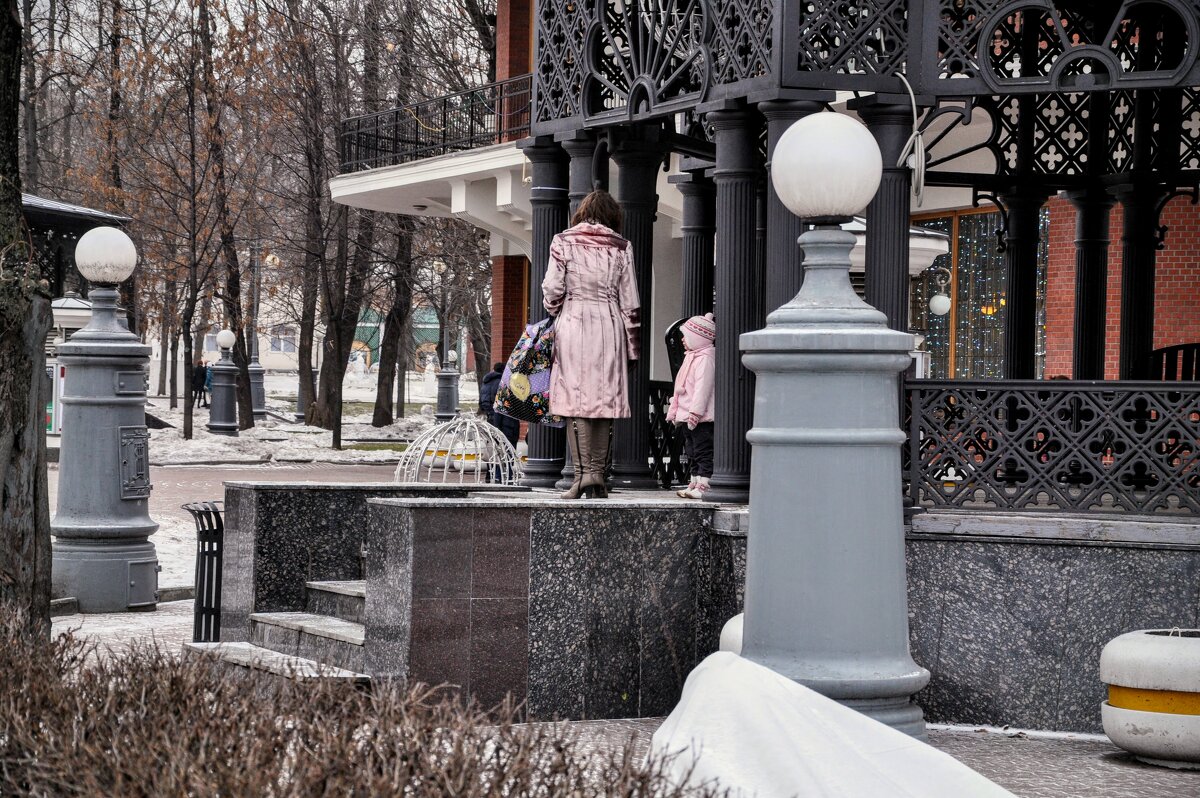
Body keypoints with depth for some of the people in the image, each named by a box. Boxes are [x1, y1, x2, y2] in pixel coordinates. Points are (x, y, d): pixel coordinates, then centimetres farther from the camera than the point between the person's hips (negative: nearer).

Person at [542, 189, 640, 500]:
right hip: (609, 326, 2)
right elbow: (629, 303, 6)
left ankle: (583, 472, -13)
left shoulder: (563, 243, 4)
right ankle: (598, 473, 5)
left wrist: (554, 313, 19)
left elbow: (552, 290, -2)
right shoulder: (621, 248, 7)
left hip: (573, 323, -2)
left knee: (575, 396, -4)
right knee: (605, 398, 6)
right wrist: (631, 346, 11)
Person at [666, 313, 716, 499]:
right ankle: (695, 483, 21)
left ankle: (703, 486, -11)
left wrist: (695, 412, -25)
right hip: (689, 416, 11)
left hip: (702, 418, -11)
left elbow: (703, 387, -22)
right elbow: (682, 388, 24)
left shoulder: (705, 358, -14)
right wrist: (676, 412, 24)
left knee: (703, 452, -10)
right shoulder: (693, 357, 19)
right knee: (692, 452, 15)